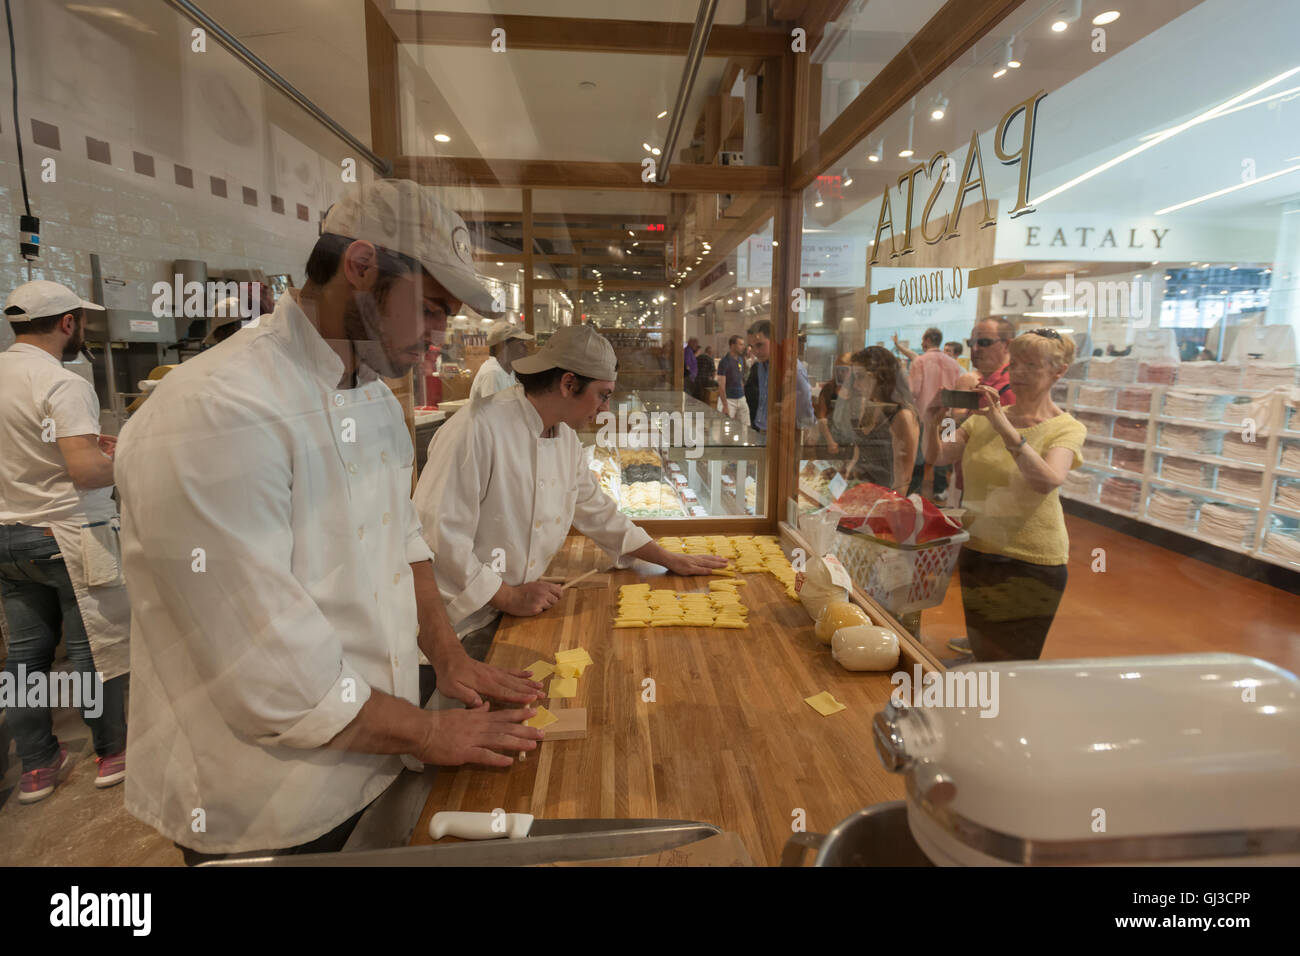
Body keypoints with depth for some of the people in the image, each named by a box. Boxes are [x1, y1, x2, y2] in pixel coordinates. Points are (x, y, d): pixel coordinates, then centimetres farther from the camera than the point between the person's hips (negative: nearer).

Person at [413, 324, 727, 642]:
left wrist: (670, 560, 18)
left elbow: (596, 511, 19)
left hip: (521, 607, 8)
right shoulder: (476, 430, -20)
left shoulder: (566, 436, 9)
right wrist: (509, 597, -21)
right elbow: (436, 535, -21)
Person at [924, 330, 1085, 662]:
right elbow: (938, 457, -4)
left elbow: (1047, 481, -26)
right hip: (977, 552, 4)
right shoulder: (985, 417, 4)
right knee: (982, 656, 20)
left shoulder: (1066, 428, -7)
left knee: (1012, 668, 11)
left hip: (1032, 562, -4)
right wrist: (933, 425, -24)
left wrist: (1004, 426, -35)